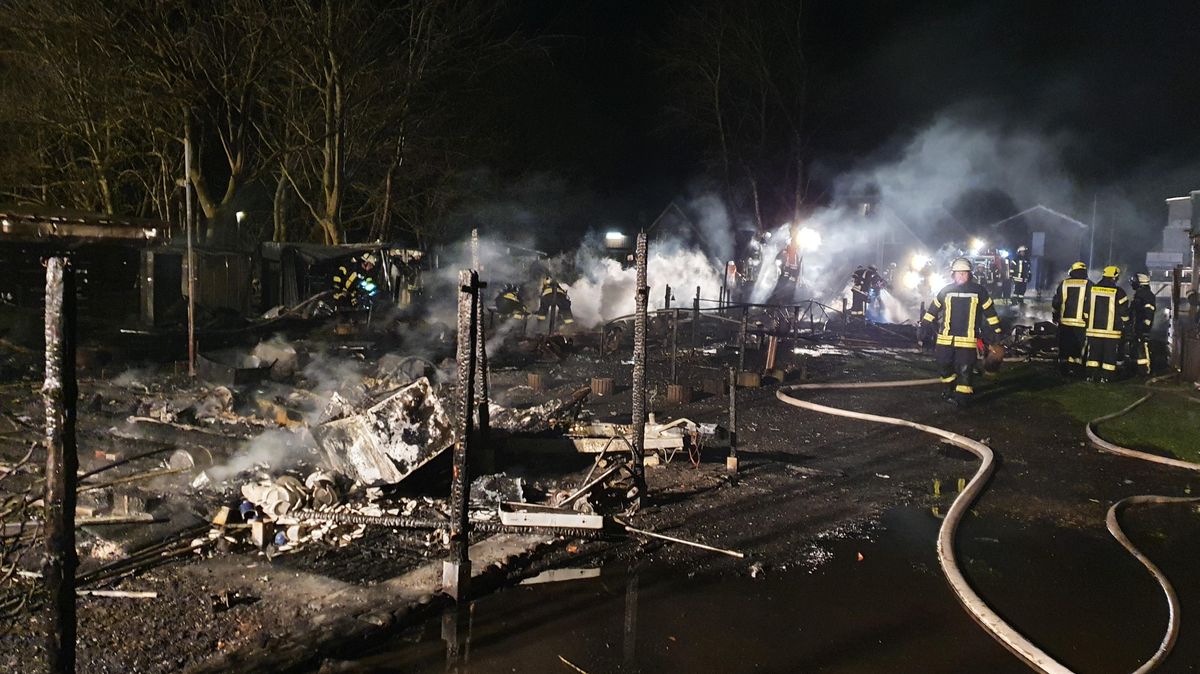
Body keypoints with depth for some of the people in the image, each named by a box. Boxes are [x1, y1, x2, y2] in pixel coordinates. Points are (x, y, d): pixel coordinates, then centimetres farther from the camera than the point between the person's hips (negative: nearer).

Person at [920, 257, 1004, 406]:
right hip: (945, 338, 3)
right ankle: (950, 389, 28)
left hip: (967, 339, -3)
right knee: (944, 365, 7)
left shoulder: (979, 291, 1)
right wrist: (923, 328, 11)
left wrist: (995, 333, 6)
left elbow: (990, 313, 6)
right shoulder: (946, 291, 7)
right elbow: (932, 311, 13)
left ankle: (961, 396, 5)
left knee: (965, 369, -4)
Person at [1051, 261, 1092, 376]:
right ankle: (1077, 369, 4)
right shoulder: (1089, 285, -3)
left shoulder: (1064, 284, 3)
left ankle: (1064, 369, 15)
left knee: (1064, 346, 11)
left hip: (1064, 322, 2)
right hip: (1081, 323, -2)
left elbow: (1055, 303, 7)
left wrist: (1055, 316, 19)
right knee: (1079, 347, 5)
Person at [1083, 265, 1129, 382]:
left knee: (1093, 352, 9)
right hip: (1112, 329, -3)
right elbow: (1123, 311, -2)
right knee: (1109, 355, 4)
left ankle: (1091, 375, 8)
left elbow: (1086, 309, 9)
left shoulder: (1092, 289, 3)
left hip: (1094, 329, 3)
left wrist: (1088, 322, 20)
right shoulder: (1119, 292, -7)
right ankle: (1105, 377, 3)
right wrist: (1125, 323, 14)